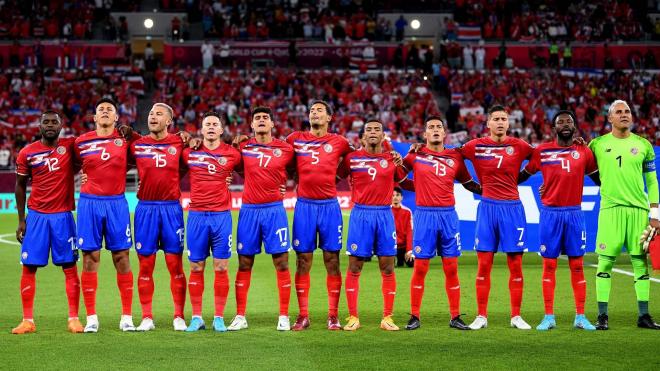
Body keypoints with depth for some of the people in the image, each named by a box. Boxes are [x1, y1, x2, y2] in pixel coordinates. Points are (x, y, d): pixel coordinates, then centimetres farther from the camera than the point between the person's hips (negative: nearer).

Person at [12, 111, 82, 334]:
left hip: (63, 215, 0)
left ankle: (74, 318, 5)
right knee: (29, 267, -1)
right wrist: (21, 220, 6)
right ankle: (27, 320, 5)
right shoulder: (27, 153, 2)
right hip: (36, 215, 1)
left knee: (70, 267, -1)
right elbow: (20, 186, 9)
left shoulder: (70, 146, 0)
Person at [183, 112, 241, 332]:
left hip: (221, 215, 0)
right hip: (197, 215, 1)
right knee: (196, 268, 2)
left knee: (221, 268, -1)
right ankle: (196, 317, 9)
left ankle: (219, 318, 6)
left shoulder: (232, 154, 3)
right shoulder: (189, 152, 4)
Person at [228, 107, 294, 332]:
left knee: (281, 263, -3)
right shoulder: (243, 148, 3)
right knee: (244, 264, 3)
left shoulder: (286, 149, 1)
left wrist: (283, 184, 3)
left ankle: (284, 317, 3)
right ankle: (240, 317, 8)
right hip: (249, 210, 1)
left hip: (274, 210, -1)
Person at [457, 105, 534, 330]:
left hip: (512, 208, 0)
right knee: (483, 265, 0)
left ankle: (516, 316, 9)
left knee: (515, 265, 2)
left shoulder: (519, 146, 2)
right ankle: (481, 316, 7)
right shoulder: (476, 146, 1)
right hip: (487, 208, 0)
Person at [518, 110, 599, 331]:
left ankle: (580, 317, 7)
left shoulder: (584, 152, 5)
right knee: (549, 265, 1)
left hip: (574, 213, 1)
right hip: (550, 213, -1)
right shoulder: (542, 151, 2)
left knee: (577, 266, 2)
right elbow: (524, 174, 12)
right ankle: (549, 317, 6)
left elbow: (599, 179, 13)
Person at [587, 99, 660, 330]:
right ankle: (602, 315, 0)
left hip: (638, 209, 2)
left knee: (641, 261, 3)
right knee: (605, 261, -5)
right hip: (610, 208, -2)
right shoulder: (598, 145, 5)